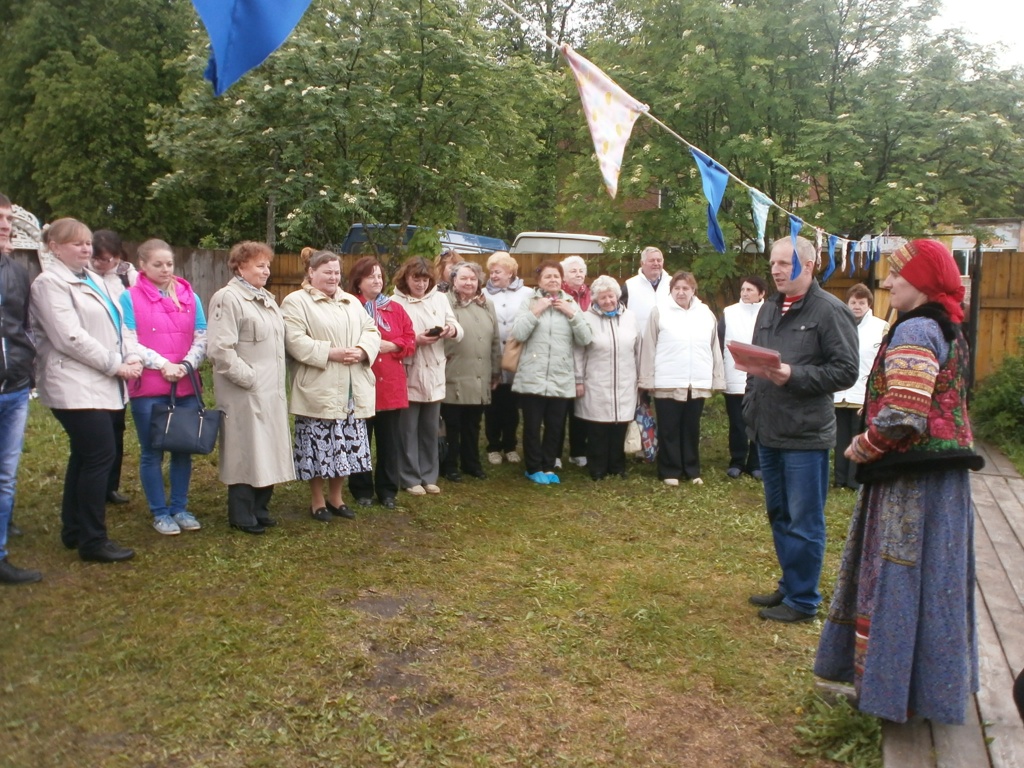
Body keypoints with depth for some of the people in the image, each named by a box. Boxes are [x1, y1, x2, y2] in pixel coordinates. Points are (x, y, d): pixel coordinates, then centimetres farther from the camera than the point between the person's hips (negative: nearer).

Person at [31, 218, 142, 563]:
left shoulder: (94, 280, 18)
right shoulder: (49, 283, -8)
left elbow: (117, 324, 17)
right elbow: (71, 338, -17)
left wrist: (131, 357, -1)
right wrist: (116, 366, -15)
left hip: (104, 385, 9)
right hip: (77, 386, -9)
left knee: (85, 457, 14)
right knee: (101, 456, -9)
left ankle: (73, 530, 25)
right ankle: (92, 540, 1)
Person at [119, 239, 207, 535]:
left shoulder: (190, 297, 8)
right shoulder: (129, 298, -3)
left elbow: (202, 338, 3)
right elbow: (129, 343, -9)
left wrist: (186, 364, -13)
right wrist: (163, 364, -16)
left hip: (186, 386, 3)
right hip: (147, 388, -3)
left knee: (184, 449, 8)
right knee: (152, 452, 5)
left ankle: (180, 508, 22)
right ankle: (159, 512, 17)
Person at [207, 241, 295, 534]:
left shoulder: (266, 298, 17)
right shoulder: (228, 298, -12)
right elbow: (220, 348, -20)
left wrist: (278, 381, 13)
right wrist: (247, 377, -16)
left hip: (271, 392, 9)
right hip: (245, 394, -9)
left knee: (267, 451, 13)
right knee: (246, 452, -1)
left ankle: (260, 510, 26)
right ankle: (242, 517, 12)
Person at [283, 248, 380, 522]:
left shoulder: (351, 302, 17)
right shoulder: (296, 302, -4)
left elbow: (371, 331, 12)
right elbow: (295, 341, -15)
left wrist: (362, 350, -8)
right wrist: (331, 352, -19)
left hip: (352, 391, 6)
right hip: (318, 391, -6)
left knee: (346, 446, 11)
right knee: (319, 447, 1)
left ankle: (335, 497, 26)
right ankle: (317, 501, 17)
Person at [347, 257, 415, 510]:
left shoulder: (396, 308, 10)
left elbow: (410, 341, 6)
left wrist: (391, 345, -10)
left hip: (391, 385, 4)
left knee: (389, 441, 9)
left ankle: (387, 490, 20)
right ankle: (362, 490, 19)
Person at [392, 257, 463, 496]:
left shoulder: (440, 299, 7)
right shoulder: (395, 303, -5)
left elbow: (460, 331, 5)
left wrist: (452, 330, -17)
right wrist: (415, 340, -23)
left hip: (434, 373, 4)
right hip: (408, 373, -4)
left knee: (431, 428, 12)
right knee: (408, 429, 3)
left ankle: (429, 476, 23)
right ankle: (410, 478, 14)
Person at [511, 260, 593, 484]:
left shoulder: (571, 304, 10)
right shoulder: (529, 303, 4)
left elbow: (585, 340, 1)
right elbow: (518, 334, -9)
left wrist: (572, 313, -8)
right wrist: (536, 311, -12)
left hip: (561, 379, 2)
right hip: (533, 378, -2)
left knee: (555, 427, 8)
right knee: (532, 426, 5)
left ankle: (548, 467, 23)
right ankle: (534, 468, 20)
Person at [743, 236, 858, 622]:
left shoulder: (829, 310, -10)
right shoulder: (769, 309, 14)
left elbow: (845, 370, -14)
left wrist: (794, 376, -23)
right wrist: (750, 409, 15)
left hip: (805, 434, -8)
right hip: (767, 431, 8)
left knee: (803, 522, 2)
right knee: (778, 515, 17)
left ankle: (802, 600, 15)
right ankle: (790, 586, 32)